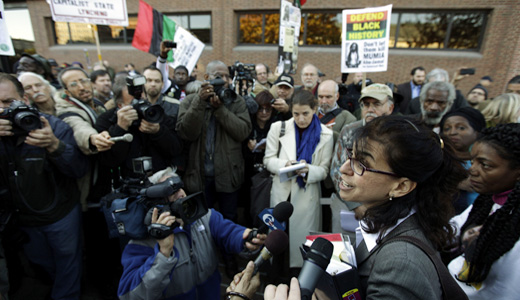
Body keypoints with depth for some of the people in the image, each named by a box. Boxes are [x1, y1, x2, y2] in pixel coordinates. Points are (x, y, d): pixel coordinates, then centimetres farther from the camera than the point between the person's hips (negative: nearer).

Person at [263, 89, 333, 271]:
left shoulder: (325, 135, -3)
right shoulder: (278, 128, -1)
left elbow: (324, 170, -2)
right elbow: (268, 160, 0)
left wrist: (308, 169, -23)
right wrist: (285, 164, -21)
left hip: (307, 196, -1)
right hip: (281, 193, 1)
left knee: (303, 241, 9)